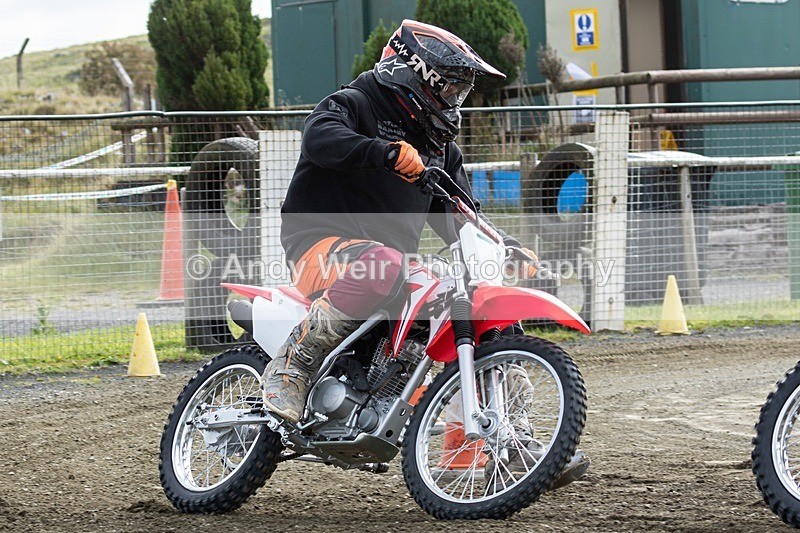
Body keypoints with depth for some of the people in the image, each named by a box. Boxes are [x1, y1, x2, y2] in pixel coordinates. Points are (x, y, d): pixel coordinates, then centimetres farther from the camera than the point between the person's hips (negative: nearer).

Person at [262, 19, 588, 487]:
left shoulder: (439, 145, 25)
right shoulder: (353, 105, 0)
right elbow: (320, 137, -24)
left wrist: (509, 247, 10)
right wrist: (388, 152, -40)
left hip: (395, 256, 8)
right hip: (325, 243, -8)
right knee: (382, 265, -42)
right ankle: (292, 363, -31)